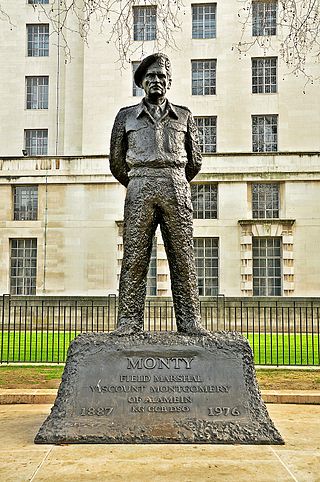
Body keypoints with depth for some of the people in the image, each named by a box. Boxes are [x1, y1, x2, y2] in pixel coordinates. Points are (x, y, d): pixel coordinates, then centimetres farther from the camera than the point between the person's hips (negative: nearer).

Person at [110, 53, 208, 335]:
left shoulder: (184, 116, 18)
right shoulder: (126, 116, 16)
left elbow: (195, 161, 22)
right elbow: (116, 162, 18)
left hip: (176, 188, 1)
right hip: (140, 188, 0)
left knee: (183, 257, -3)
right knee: (134, 257, -6)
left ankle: (189, 320, 0)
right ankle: (129, 321, -4)